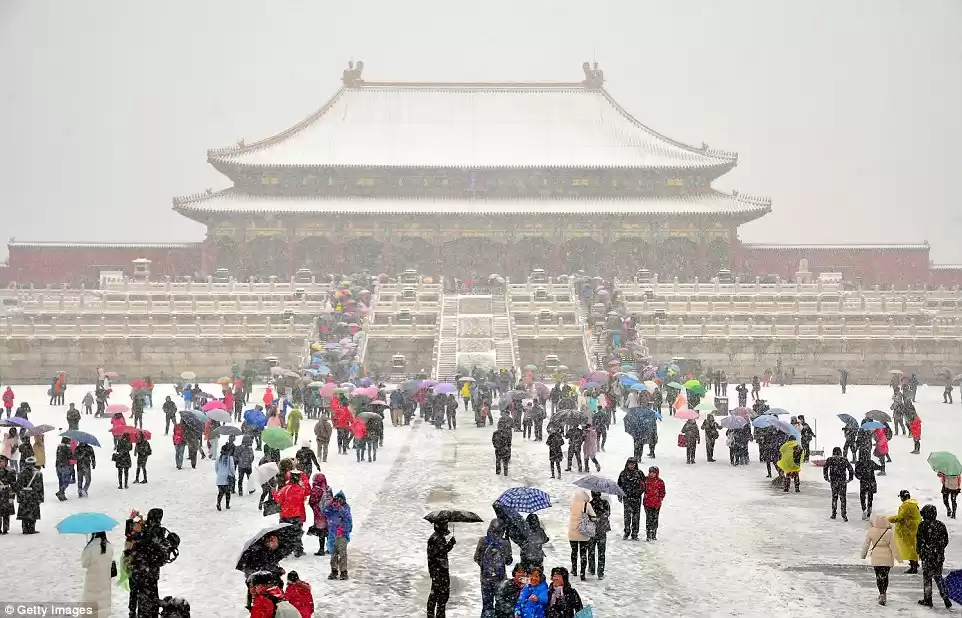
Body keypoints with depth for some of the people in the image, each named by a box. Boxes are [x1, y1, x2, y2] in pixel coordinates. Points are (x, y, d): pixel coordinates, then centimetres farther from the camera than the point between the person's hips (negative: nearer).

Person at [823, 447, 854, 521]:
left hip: (833, 481, 1)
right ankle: (844, 515, -2)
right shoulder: (844, 460, -1)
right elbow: (850, 469, -4)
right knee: (843, 497, 4)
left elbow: (825, 469, -7)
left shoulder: (830, 459, -1)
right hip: (843, 481, 0)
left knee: (834, 497, 15)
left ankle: (834, 514, 18)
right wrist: (850, 478, 6)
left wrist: (826, 478, 2)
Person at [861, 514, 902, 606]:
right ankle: (883, 594, 5)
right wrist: (898, 558, -1)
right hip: (887, 558, -1)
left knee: (879, 576, 13)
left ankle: (882, 594, 14)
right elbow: (894, 546, -9)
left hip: (876, 557, 1)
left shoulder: (871, 531, -7)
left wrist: (863, 554, 18)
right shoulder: (889, 532, -11)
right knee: (885, 576, 11)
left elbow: (866, 544, 3)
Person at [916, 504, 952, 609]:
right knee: (938, 577, 14)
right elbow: (945, 540, 8)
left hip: (927, 556, -4)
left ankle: (927, 599, 10)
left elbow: (919, 541, -9)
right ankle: (945, 598, 6)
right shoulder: (941, 525, 2)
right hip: (939, 556, 4)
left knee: (927, 577, 6)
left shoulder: (922, 525, -12)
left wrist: (919, 552, 6)